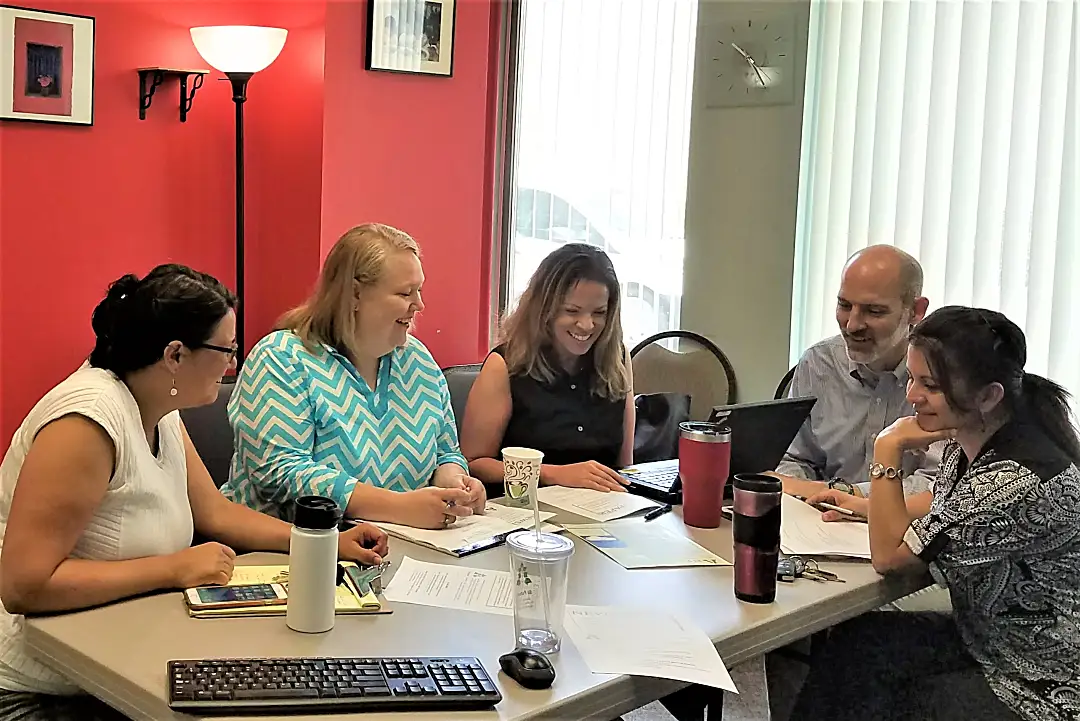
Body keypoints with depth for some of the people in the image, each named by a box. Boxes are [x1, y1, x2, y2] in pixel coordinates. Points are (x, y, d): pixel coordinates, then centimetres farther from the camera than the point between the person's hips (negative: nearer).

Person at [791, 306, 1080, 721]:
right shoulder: (972, 438, -5)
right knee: (851, 644, -1)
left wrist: (888, 450, -19)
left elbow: (889, 554, -22)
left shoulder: (1021, 479, -32)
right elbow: (947, 503, 21)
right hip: (987, 643, 8)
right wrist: (865, 505, 7)